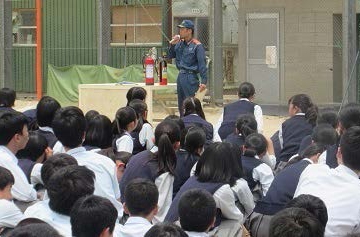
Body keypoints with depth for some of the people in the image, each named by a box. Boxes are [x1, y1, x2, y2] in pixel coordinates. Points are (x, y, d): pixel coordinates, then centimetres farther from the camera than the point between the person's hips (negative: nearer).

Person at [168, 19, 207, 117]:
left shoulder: (197, 46, -10)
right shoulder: (180, 43, 11)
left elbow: (202, 64, -13)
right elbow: (170, 56, 18)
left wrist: (204, 81, -18)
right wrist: (172, 45, 0)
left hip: (190, 77, -8)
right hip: (180, 76, 8)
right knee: (181, 104, 14)